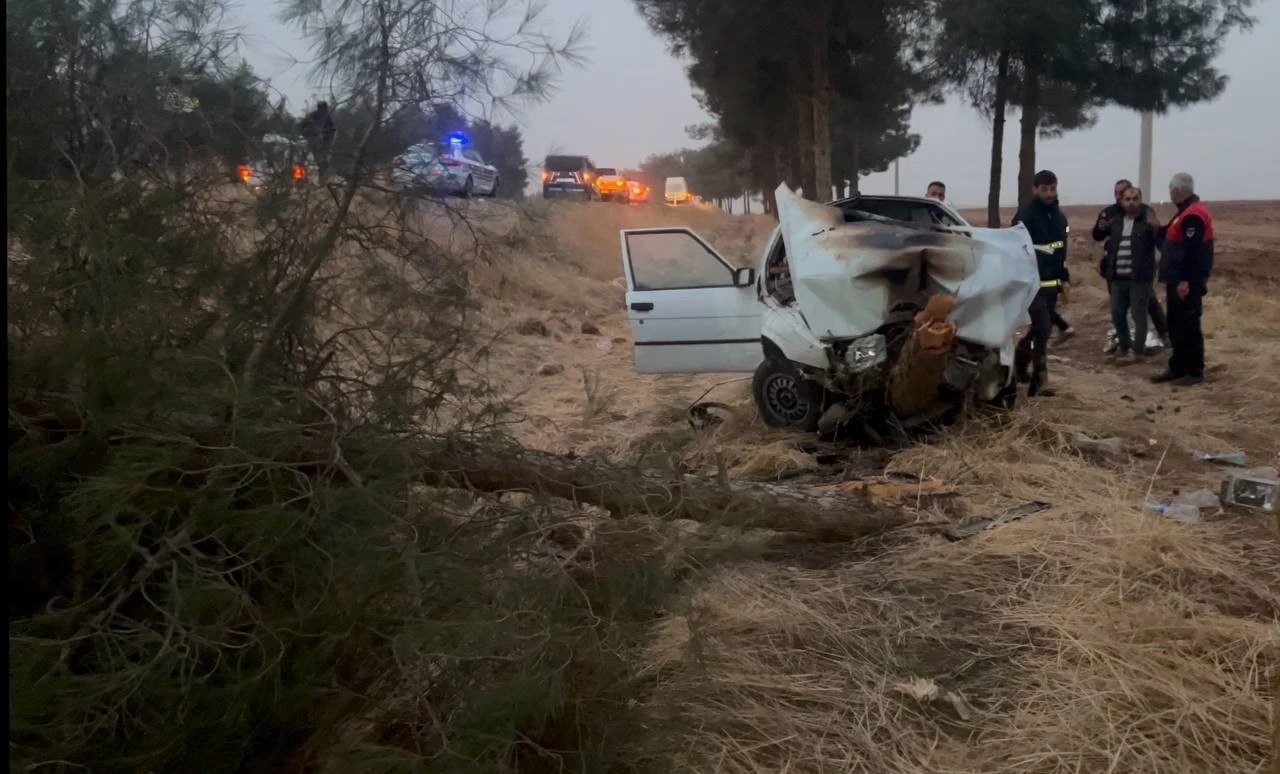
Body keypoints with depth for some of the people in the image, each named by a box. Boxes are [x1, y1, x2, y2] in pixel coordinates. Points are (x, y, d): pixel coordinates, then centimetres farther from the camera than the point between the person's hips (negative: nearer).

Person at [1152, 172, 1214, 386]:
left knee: (1188, 327, -5)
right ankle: (1177, 368, 21)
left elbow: (1193, 250, -24)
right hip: (1178, 281, 11)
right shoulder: (1187, 211, 15)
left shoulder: (1193, 215, -18)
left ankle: (1195, 372, 2)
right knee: (1175, 326, 14)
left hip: (1187, 283, -11)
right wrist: (1158, 229, 15)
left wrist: (1186, 281, -25)